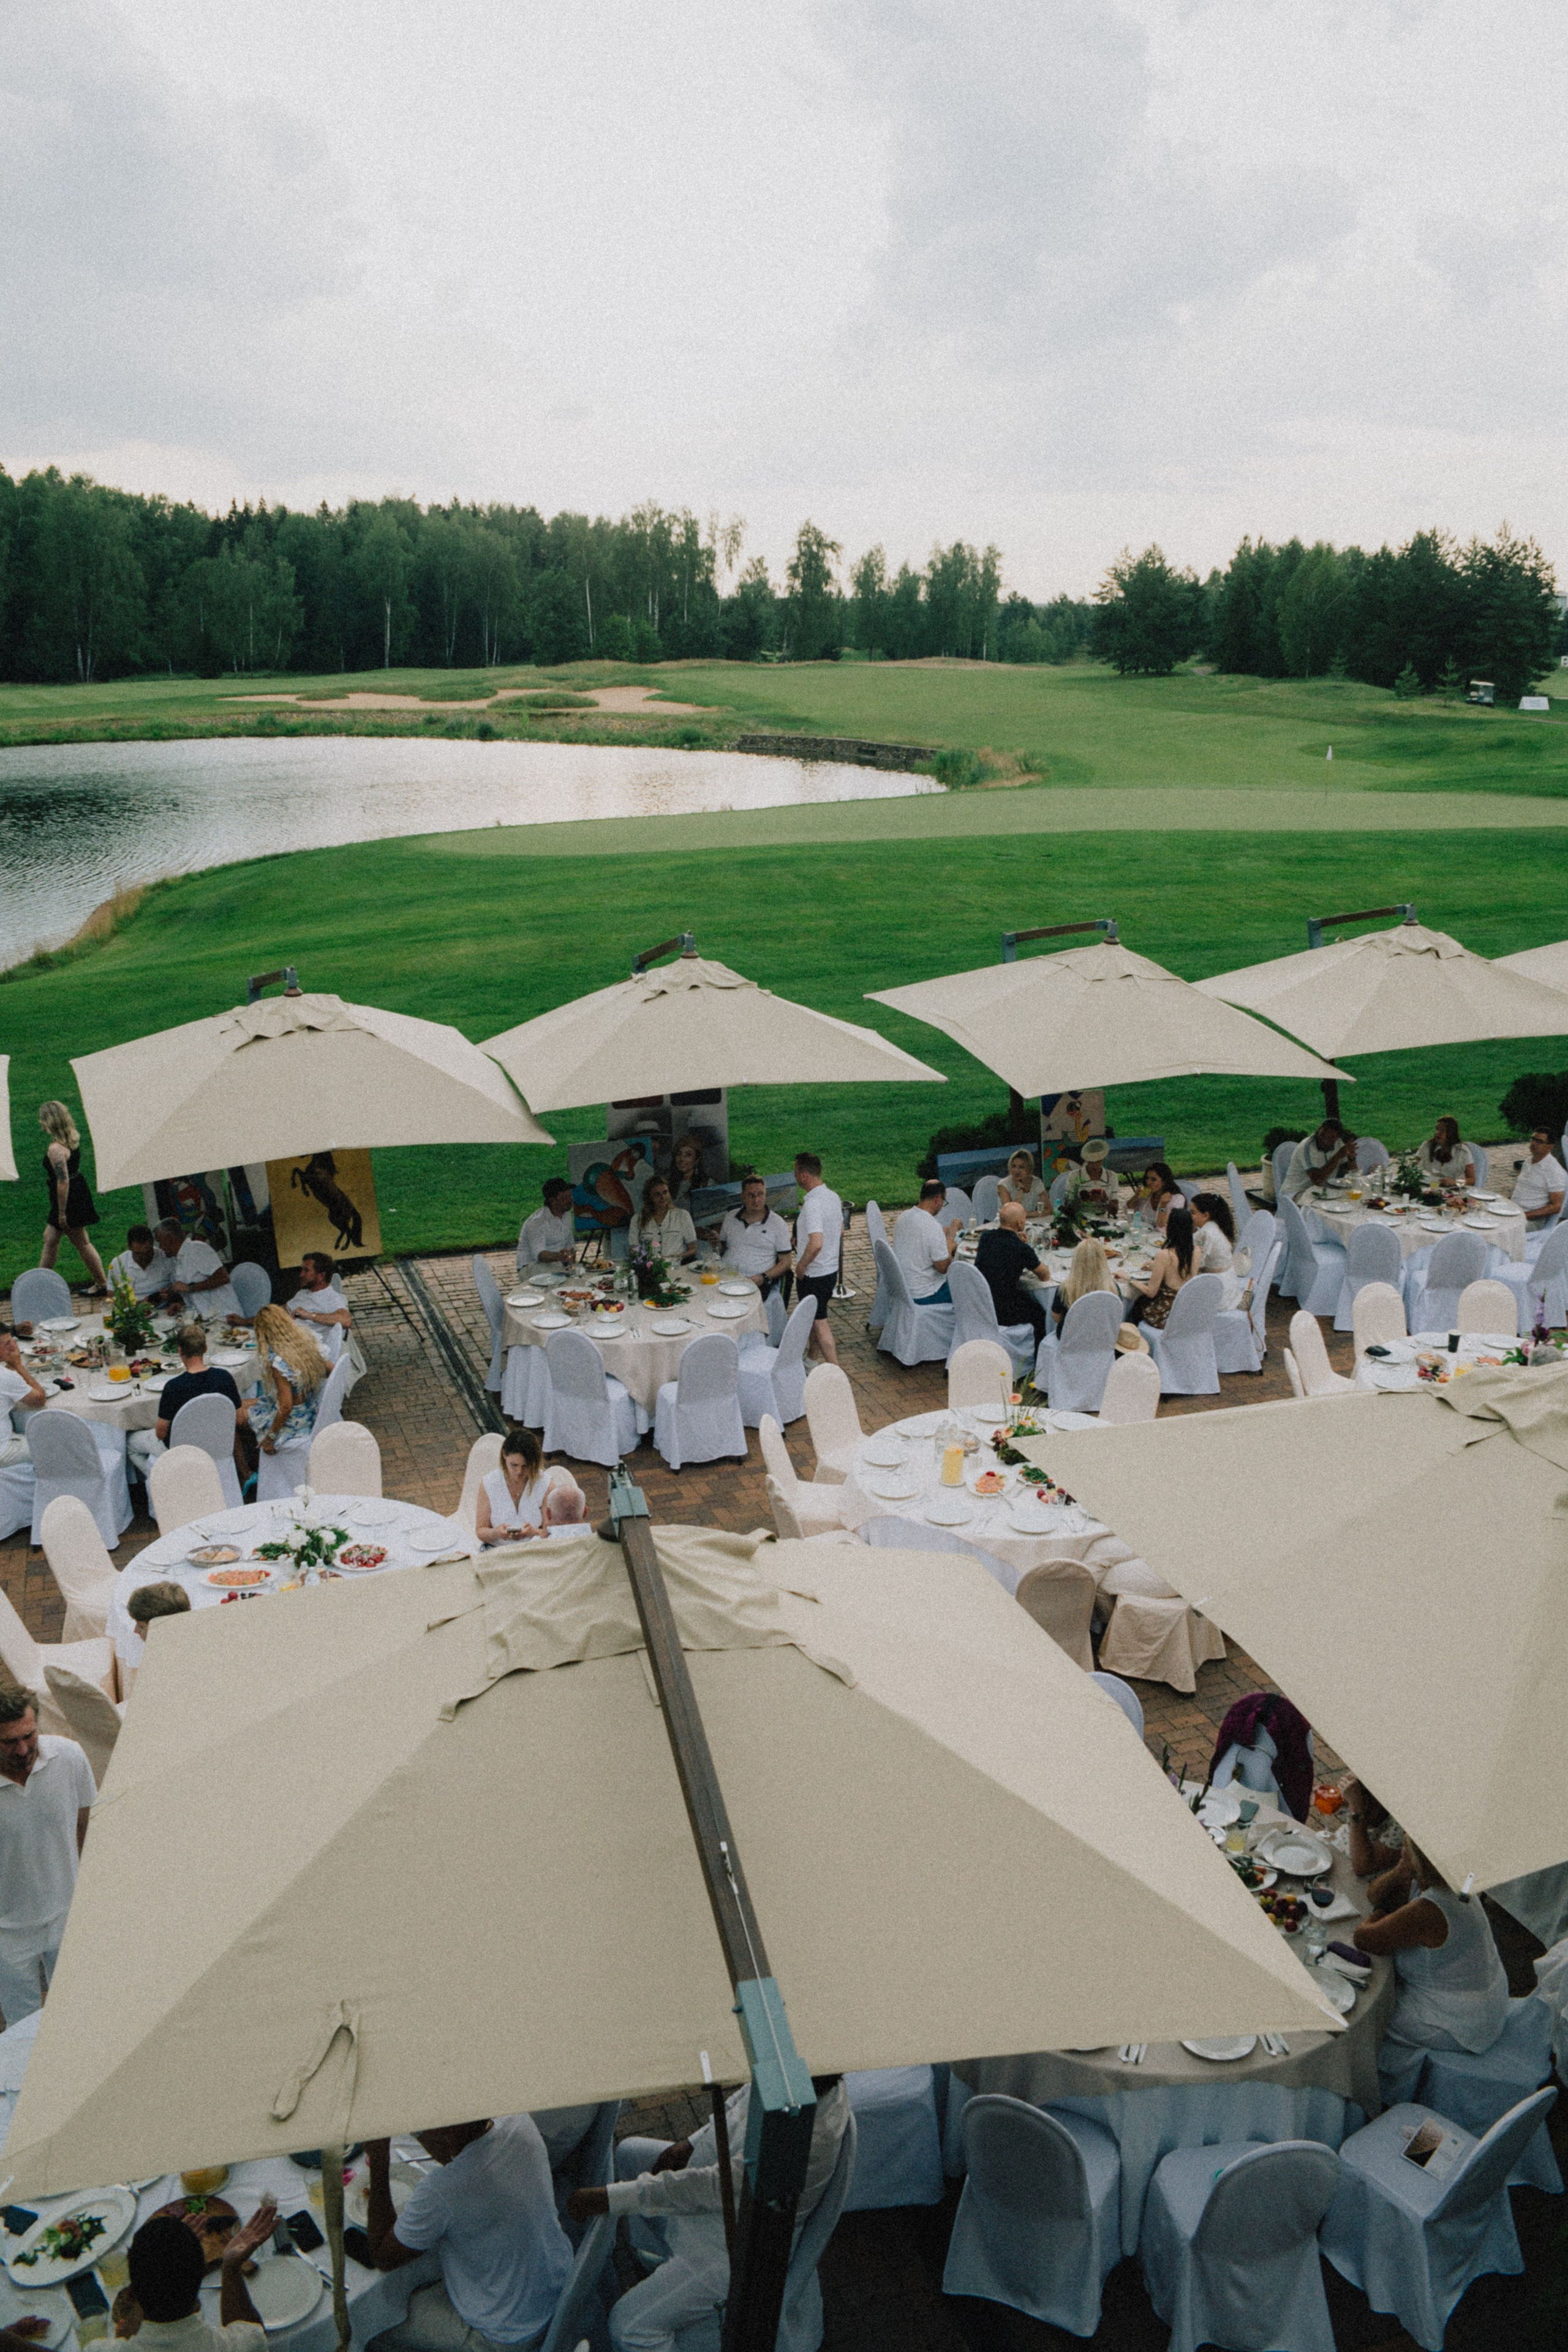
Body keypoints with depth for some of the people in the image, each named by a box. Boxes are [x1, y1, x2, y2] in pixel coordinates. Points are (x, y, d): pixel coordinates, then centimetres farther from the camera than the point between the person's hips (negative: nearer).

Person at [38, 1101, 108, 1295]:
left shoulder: (56, 1149, -26)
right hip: (78, 1190, 10)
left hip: (69, 1198, -10)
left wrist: (62, 1212, -21)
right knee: (50, 1238, 19)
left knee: (81, 1243, 4)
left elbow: (63, 1182, -27)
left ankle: (102, 1285, 15)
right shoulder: (73, 1137, 1)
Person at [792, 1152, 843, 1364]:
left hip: (813, 1274, -9)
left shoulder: (812, 1204, -27)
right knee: (816, 1317, 24)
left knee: (820, 1323, -1)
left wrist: (801, 1266, -20)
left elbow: (816, 1244, -36)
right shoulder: (833, 1197, 3)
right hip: (831, 1269, 9)